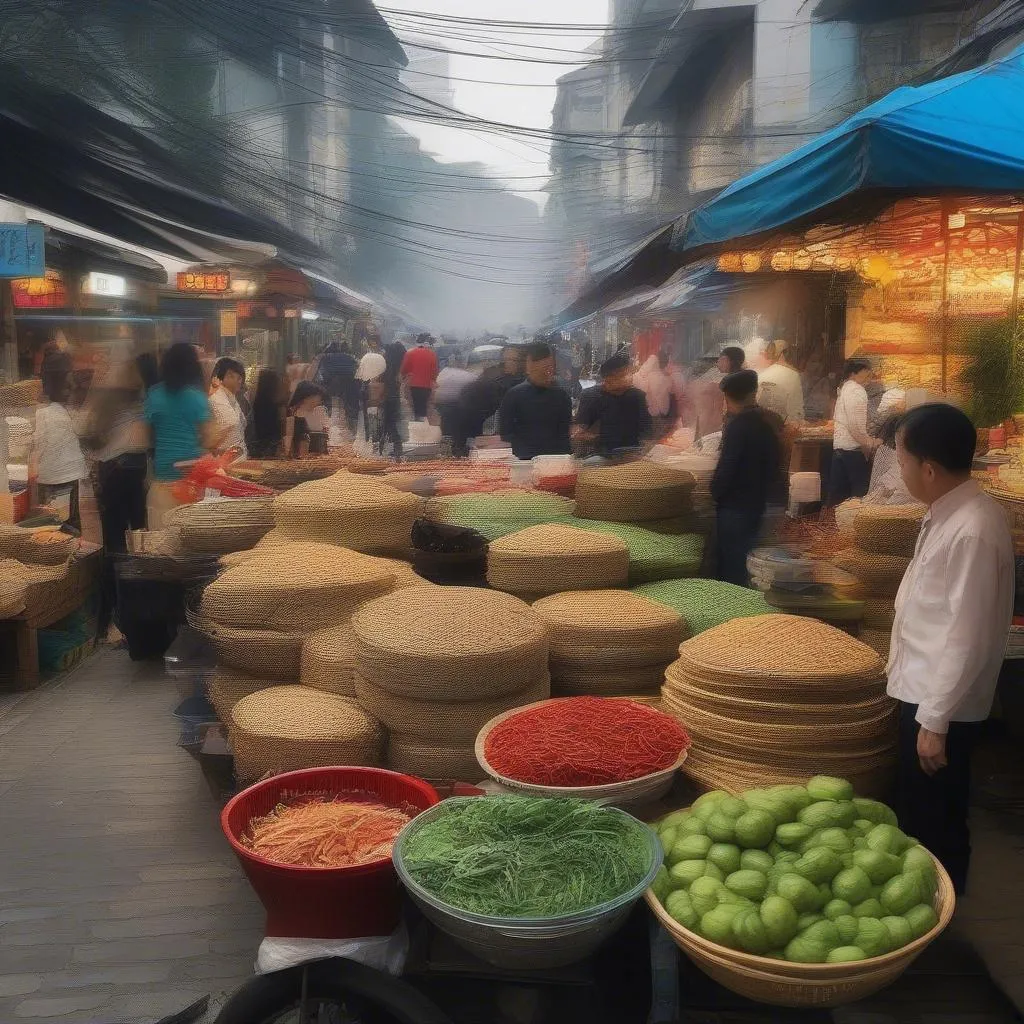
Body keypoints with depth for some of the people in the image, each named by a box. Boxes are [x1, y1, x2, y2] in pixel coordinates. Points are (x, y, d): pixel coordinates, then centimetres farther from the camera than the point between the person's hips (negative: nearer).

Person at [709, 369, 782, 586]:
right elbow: (775, 464, 15)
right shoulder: (771, 421, 6)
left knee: (730, 569, -2)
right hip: (759, 502, 8)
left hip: (735, 506, -8)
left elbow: (726, 467, -20)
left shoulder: (739, 424, -18)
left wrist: (715, 493, -4)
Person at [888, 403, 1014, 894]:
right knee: (914, 813, 23)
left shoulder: (973, 530, -26)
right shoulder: (948, 512, 3)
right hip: (922, 690, 9)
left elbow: (968, 637, -25)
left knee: (933, 823, 9)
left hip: (942, 702, -9)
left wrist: (936, 720, -21)